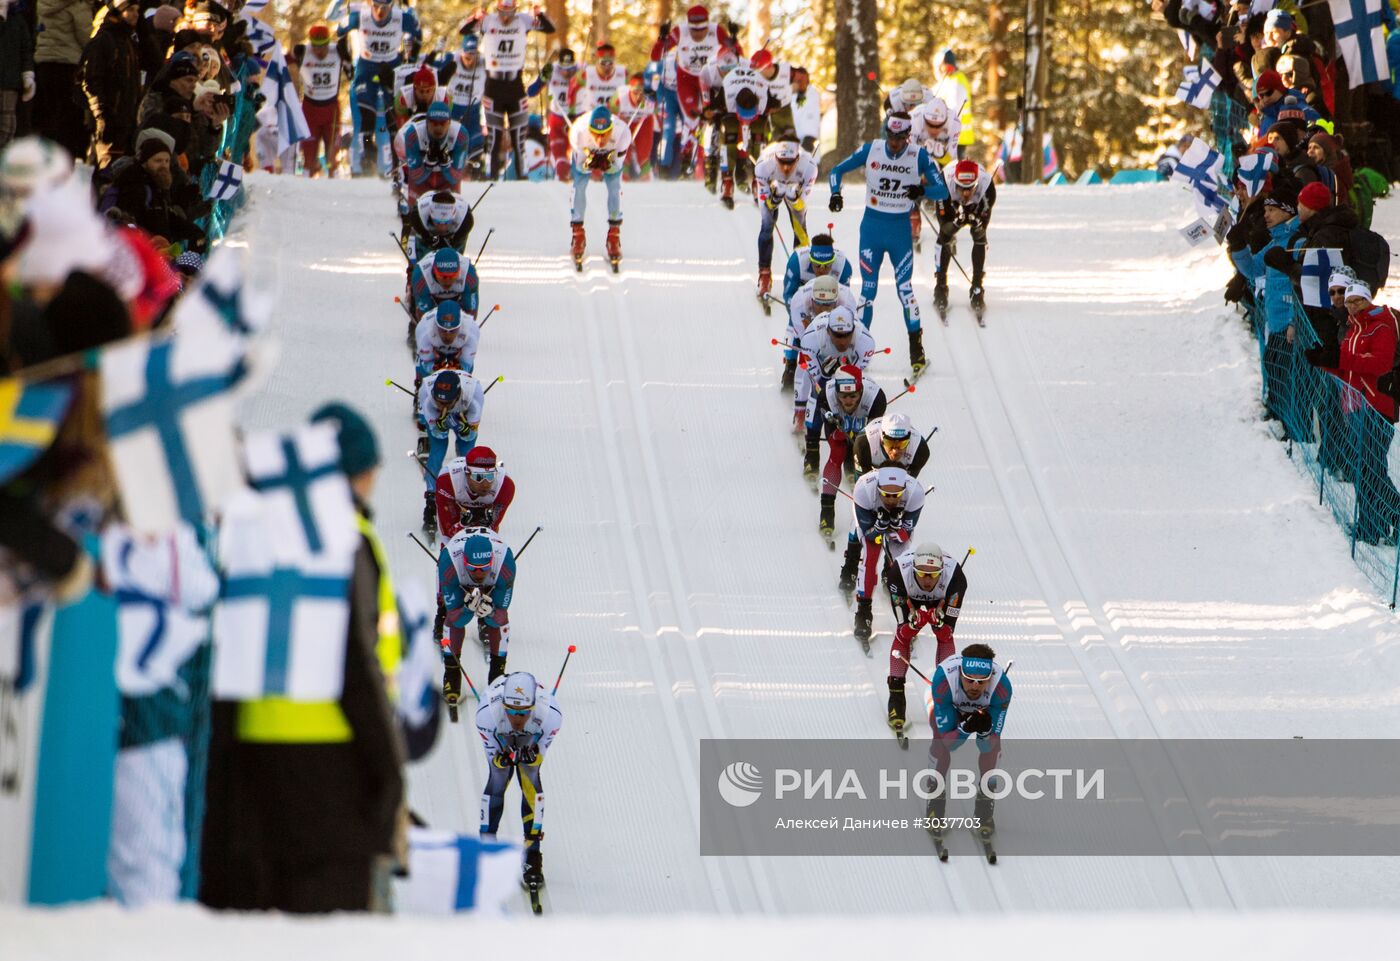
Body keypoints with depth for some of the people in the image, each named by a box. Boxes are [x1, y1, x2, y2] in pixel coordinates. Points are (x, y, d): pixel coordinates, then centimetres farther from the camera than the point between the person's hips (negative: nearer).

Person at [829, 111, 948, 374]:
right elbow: (838, 170, 6)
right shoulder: (870, 150, -4)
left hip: (900, 230, -1)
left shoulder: (919, 157, -7)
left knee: (905, 288, -5)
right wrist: (836, 193, -14)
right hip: (872, 227, 1)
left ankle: (916, 350, 4)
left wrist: (923, 190, -28)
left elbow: (942, 190, -6)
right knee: (868, 288, 2)